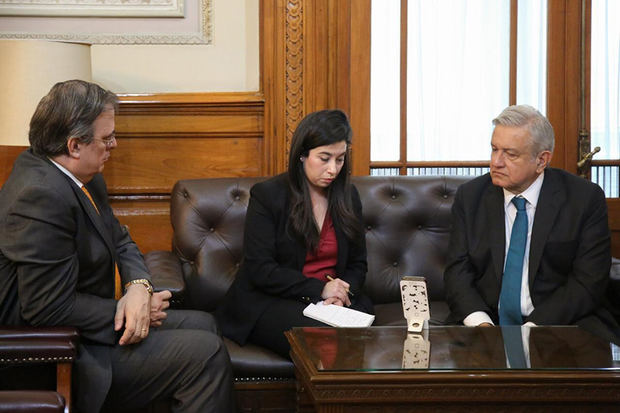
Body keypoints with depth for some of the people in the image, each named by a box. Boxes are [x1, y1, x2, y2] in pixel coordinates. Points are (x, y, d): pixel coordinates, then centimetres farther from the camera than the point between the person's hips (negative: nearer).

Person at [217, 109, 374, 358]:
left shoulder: (348, 197, 12)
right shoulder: (266, 195, -3)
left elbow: (357, 264, 16)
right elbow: (260, 270, -9)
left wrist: (341, 294, -8)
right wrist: (319, 289, -16)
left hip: (331, 300, 5)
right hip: (269, 301, -4)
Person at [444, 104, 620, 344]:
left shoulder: (585, 198, 0)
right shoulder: (470, 197, 8)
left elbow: (588, 282, -5)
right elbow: (458, 271, 4)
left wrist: (533, 328, -17)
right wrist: (481, 323, -16)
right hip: (486, 319, 2)